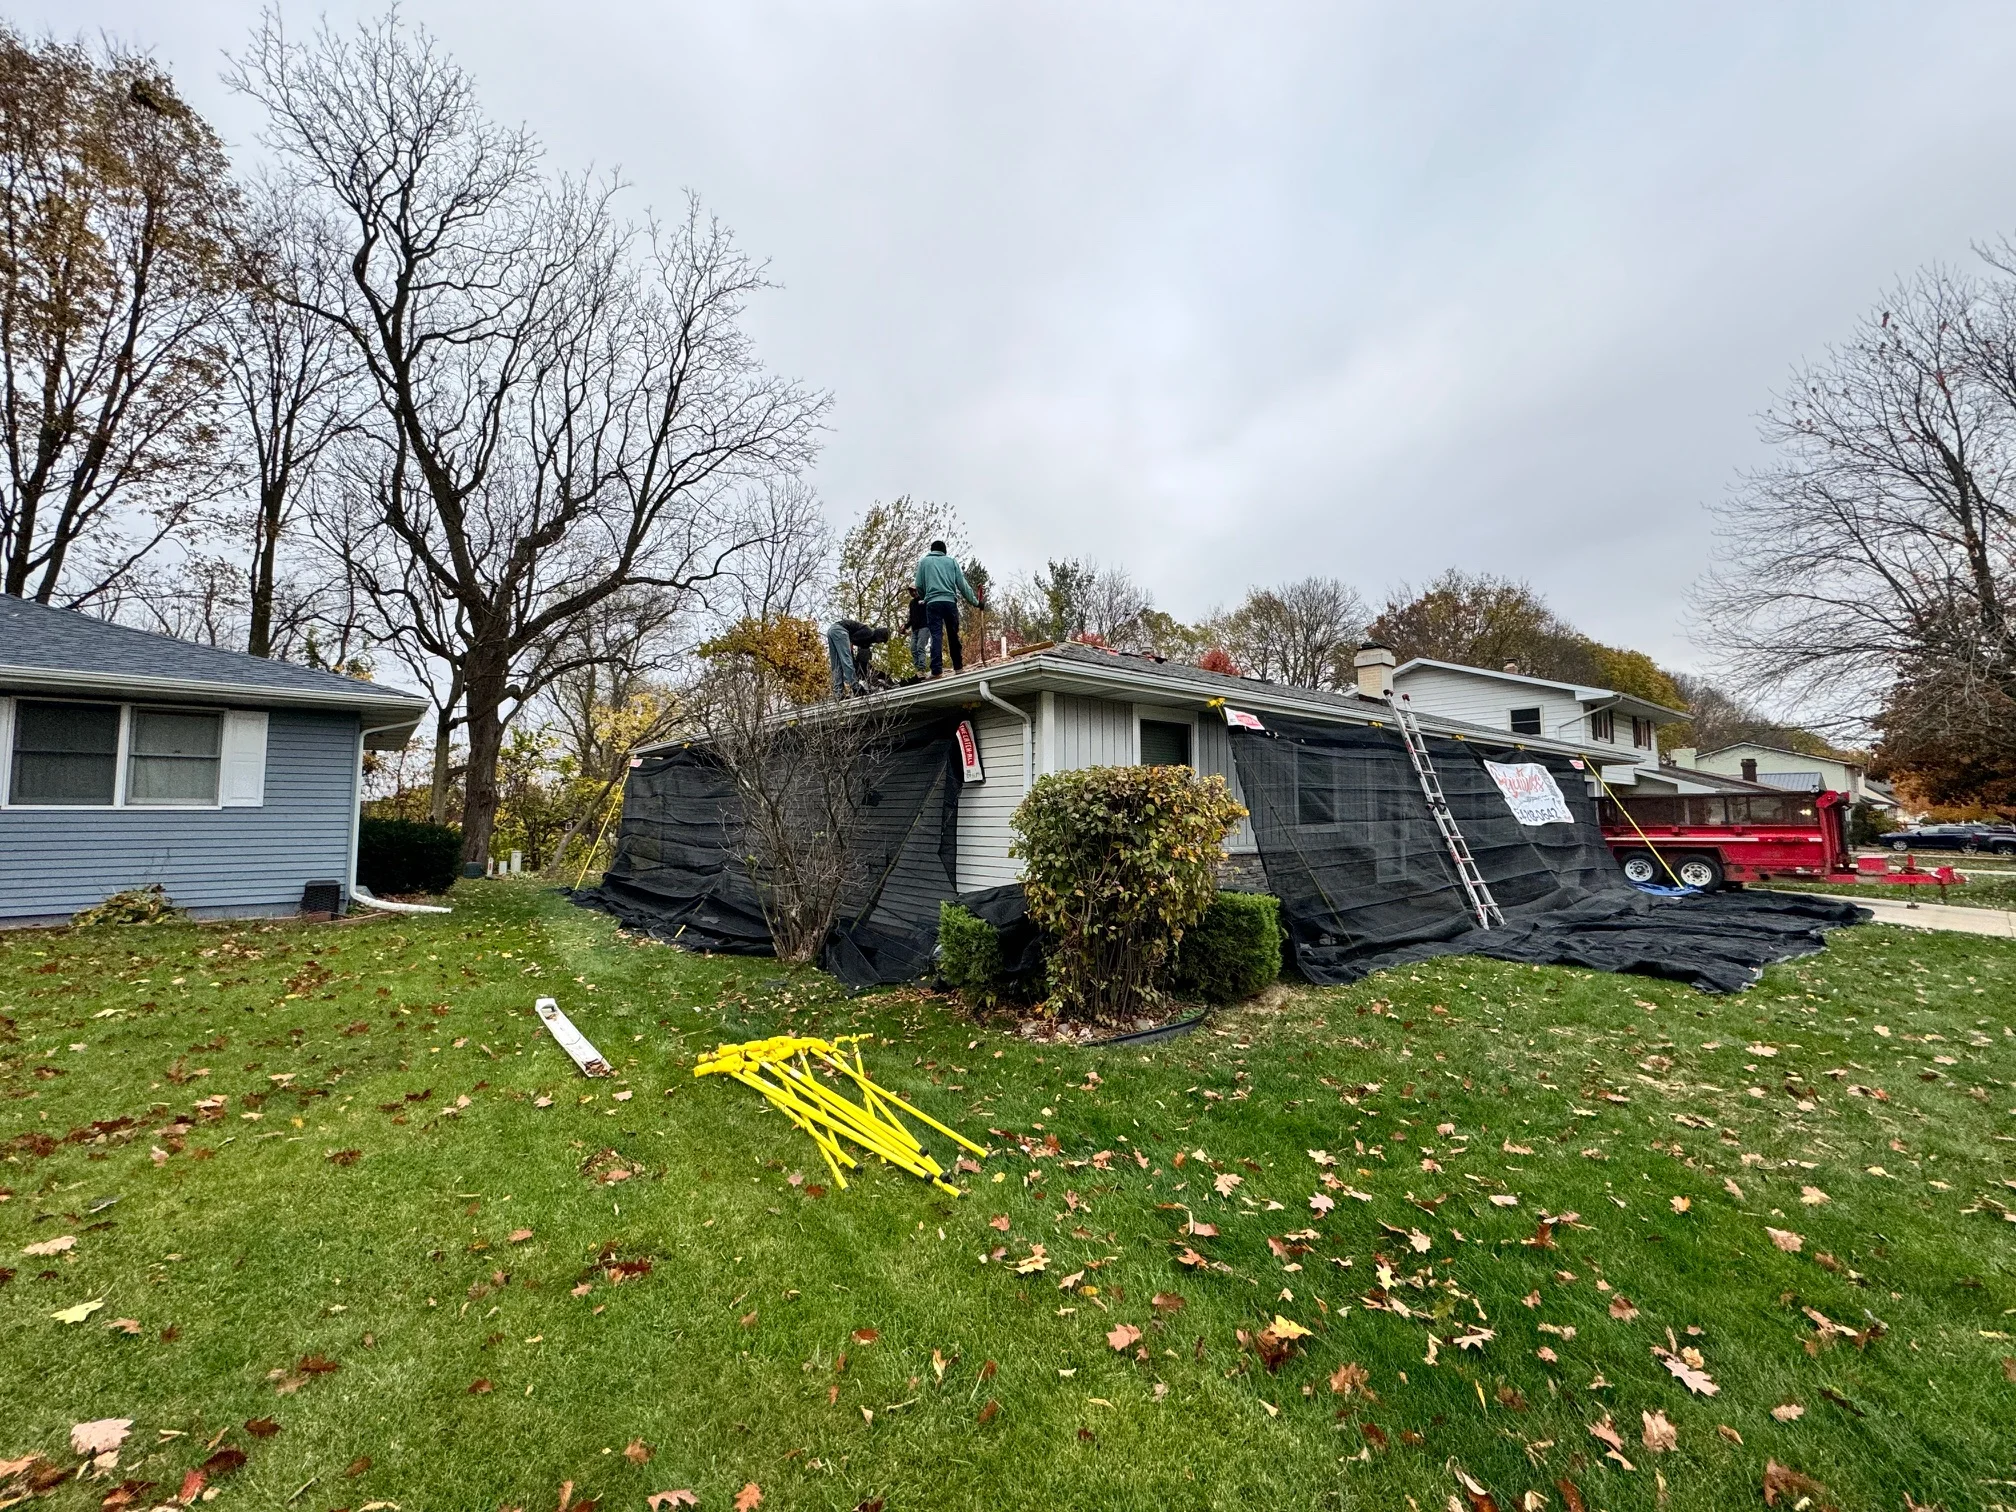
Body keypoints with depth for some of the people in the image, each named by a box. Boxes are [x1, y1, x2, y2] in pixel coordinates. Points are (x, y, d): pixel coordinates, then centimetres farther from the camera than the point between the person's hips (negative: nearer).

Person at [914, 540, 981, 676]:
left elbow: (919, 586, 11)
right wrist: (975, 601, 15)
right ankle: (958, 666, 16)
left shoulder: (924, 562, 14)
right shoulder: (951, 561, 16)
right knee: (953, 635, 11)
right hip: (950, 601, 1)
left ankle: (937, 670, -17)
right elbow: (962, 584, 10)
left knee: (936, 636, -6)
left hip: (932, 603, -1)